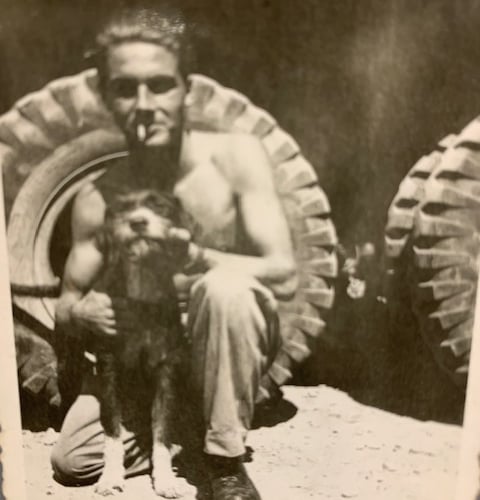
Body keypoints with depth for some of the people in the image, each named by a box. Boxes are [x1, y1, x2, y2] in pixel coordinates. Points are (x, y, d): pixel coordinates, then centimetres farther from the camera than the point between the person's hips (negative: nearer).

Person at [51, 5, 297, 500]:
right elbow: (66, 304, 2)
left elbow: (284, 274, -21)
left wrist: (197, 258, -36)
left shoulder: (235, 157, -17)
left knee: (225, 288, -36)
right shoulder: (97, 200, -11)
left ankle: (225, 460, -16)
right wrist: (80, 312, -23)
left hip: (229, 340, -2)